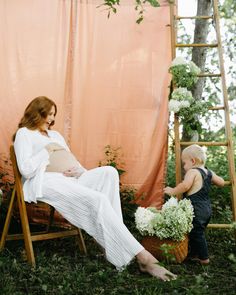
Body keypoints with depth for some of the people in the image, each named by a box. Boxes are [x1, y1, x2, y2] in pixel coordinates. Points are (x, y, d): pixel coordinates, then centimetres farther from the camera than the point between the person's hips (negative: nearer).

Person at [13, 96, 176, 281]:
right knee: (97, 200, -32)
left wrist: (81, 170, 1)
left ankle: (113, 236, -28)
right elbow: (26, 169, -10)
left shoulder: (56, 134, 30)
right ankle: (142, 257, -36)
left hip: (73, 180, 7)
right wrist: (47, 149, -3)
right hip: (47, 182, -7)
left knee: (108, 172, -23)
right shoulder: (24, 134, 7)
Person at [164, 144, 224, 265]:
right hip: (207, 208, 9)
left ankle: (204, 258, 12)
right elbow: (221, 182, 19)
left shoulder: (193, 172, -16)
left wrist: (172, 191, -21)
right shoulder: (209, 172, 9)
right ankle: (194, 254, 29)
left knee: (196, 234, 3)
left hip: (197, 210, -9)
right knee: (198, 232, 19)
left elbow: (185, 185, -33)